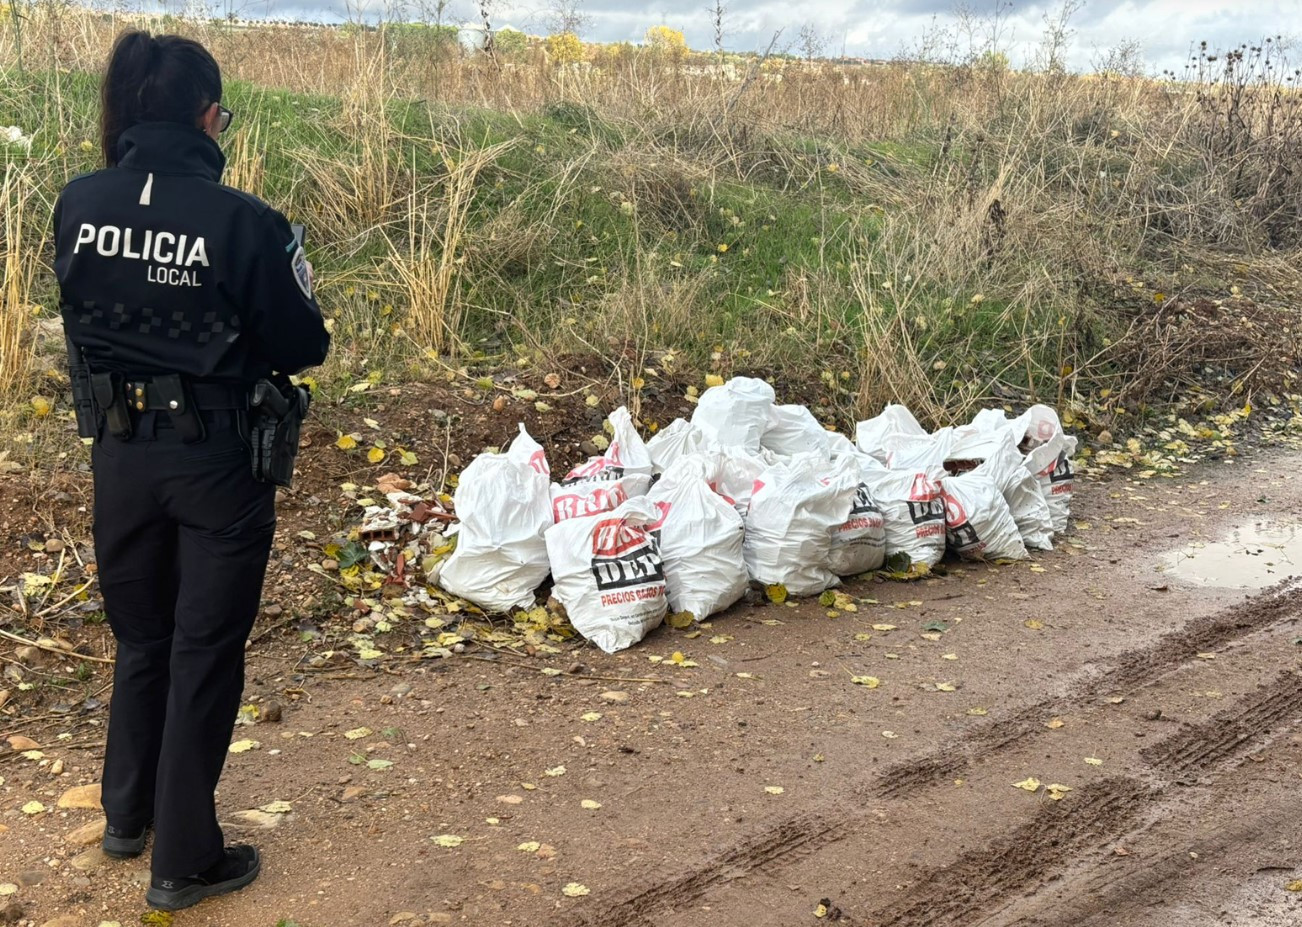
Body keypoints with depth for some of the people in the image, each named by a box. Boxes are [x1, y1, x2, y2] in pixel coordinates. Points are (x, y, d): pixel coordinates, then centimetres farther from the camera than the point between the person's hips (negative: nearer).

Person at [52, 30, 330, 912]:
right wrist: (292, 284, 8)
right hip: (218, 463, -4)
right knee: (205, 654, 10)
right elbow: (301, 347, -11)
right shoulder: (244, 221, -20)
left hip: (121, 457, 5)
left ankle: (128, 815, 42)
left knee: (141, 638, 24)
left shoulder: (78, 206, -6)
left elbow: (85, 315, 9)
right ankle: (185, 861, 21)